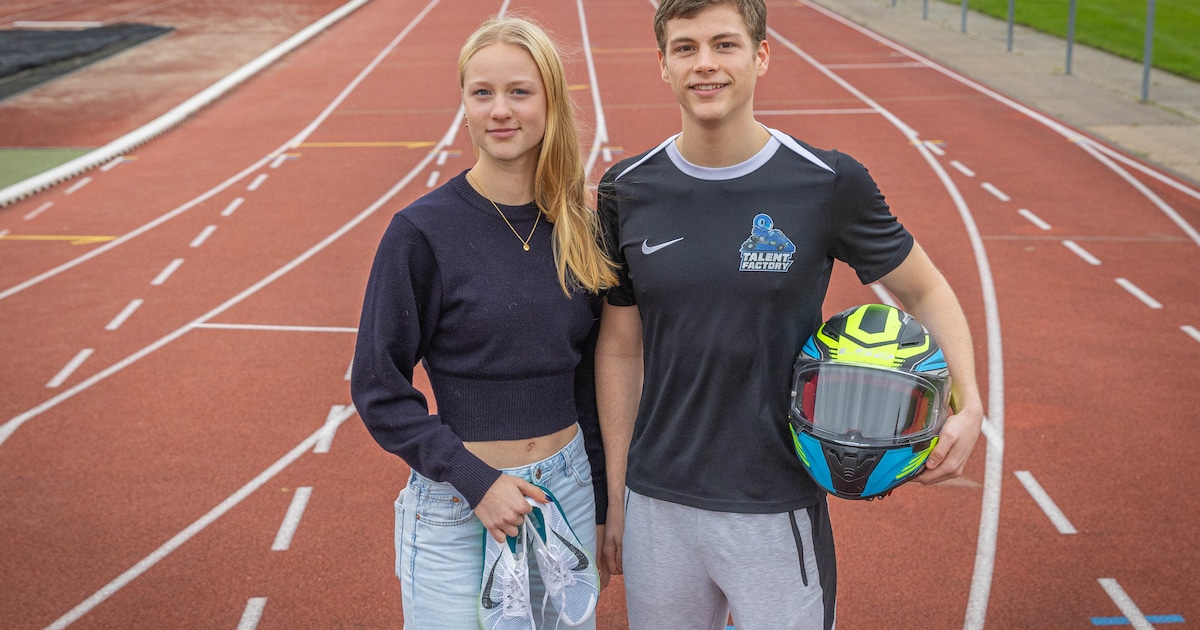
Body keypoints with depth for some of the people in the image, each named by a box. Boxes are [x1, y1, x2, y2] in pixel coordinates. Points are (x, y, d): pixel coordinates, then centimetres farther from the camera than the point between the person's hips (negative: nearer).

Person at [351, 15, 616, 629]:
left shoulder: (581, 226, 1)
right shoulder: (422, 231, -11)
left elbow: (591, 371, 9)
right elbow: (379, 389, -8)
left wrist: (601, 505, 9)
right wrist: (476, 481, -15)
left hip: (568, 489, 4)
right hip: (459, 501, -4)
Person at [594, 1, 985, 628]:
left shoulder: (828, 183, -8)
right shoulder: (629, 191, -1)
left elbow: (926, 292, 3)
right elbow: (620, 348, 5)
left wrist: (968, 404, -13)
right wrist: (615, 496, 7)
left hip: (779, 511, -2)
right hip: (658, 506, 3)